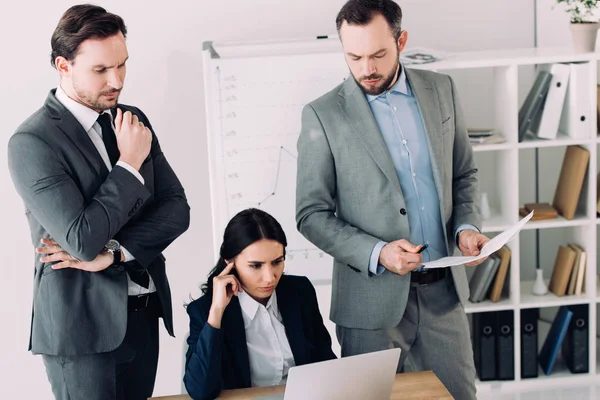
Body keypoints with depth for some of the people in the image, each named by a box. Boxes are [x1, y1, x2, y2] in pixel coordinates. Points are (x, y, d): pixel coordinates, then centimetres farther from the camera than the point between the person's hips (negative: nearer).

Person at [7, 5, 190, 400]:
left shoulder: (132, 120, 6)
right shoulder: (31, 142, -15)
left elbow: (177, 208, 2)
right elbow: (84, 240, -22)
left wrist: (113, 253, -12)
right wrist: (130, 164, -15)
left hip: (143, 312, 6)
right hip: (82, 325, -6)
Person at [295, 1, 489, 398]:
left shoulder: (442, 90, 4)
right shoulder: (323, 116, -8)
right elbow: (311, 214, -5)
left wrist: (466, 227, -5)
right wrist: (376, 254, -19)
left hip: (443, 291, 4)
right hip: (373, 299, -3)